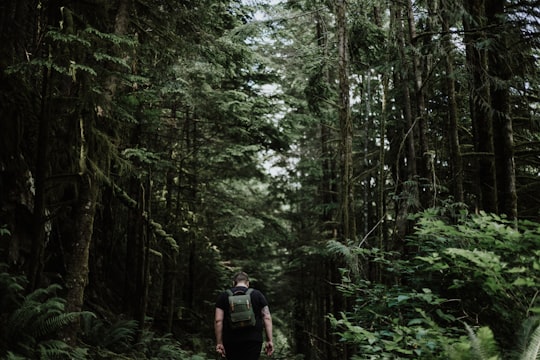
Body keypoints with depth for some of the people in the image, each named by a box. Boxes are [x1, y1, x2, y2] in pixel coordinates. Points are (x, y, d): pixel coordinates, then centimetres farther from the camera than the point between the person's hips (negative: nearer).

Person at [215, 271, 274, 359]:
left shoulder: (223, 296, 6)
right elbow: (267, 318, 1)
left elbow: (218, 321, -2)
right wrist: (269, 340, 1)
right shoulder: (258, 295, 7)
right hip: (253, 340, -1)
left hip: (231, 341, 1)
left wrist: (219, 343, 1)